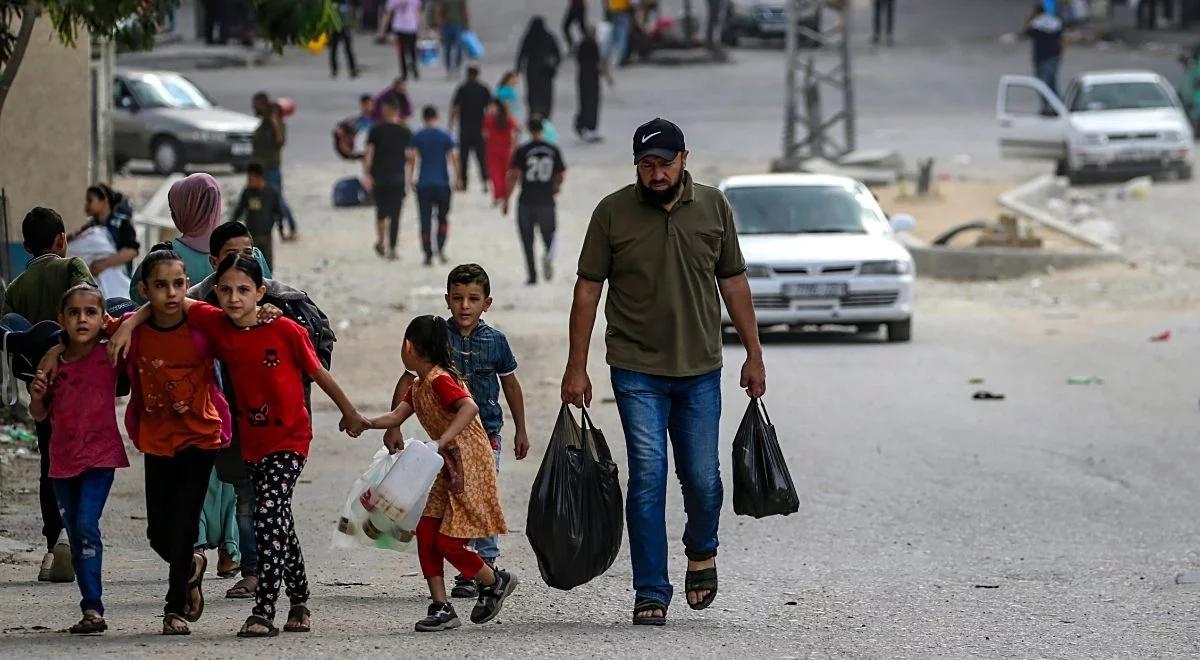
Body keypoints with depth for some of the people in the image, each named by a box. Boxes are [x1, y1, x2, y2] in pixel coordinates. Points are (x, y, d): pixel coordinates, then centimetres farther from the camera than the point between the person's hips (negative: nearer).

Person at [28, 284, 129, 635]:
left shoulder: (110, 355, -6)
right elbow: (40, 415, 9)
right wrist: (37, 395, -9)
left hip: (100, 456, -5)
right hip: (63, 458, 5)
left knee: (87, 526, -18)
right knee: (75, 535, 9)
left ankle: (93, 608, -20)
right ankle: (91, 609, 16)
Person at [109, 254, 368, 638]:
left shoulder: (285, 331, -14)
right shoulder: (216, 324, -4)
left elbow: (319, 374, -2)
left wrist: (350, 414, 11)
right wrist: (130, 324, -6)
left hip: (290, 438, -5)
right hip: (253, 441, 5)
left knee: (269, 512, -19)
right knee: (279, 521, 14)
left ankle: (264, 612, -20)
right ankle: (299, 602, 31)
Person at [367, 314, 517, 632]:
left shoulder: (440, 380, -19)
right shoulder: (418, 387, 12)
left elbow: (470, 407, -34)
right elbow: (395, 417, 10)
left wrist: (441, 442, -40)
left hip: (471, 466, -10)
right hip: (447, 470, 10)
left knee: (448, 542, -9)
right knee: (426, 533, 2)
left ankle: (495, 582, 16)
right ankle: (441, 607, 6)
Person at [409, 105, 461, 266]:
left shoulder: (418, 137, 0)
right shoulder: (446, 136, 1)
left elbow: (412, 159, -6)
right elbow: (454, 158, -2)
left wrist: (410, 180, 1)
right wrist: (457, 179, 8)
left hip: (424, 185, -1)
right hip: (443, 183, 1)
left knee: (425, 221, 3)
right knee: (443, 218, 15)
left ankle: (428, 254, -1)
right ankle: (441, 248, -3)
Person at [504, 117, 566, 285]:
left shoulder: (522, 151, -5)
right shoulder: (553, 150, 2)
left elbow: (513, 176, -10)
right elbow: (560, 176, 9)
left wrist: (506, 200, -3)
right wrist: (556, 187, 30)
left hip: (526, 201, -1)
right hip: (547, 202, 1)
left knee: (527, 240, 10)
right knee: (548, 235, 13)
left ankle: (531, 275, 8)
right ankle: (549, 254, -20)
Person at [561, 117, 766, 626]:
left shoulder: (713, 208, 4)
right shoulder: (613, 213, -2)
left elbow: (733, 282, 12)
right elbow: (588, 290, 1)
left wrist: (754, 354, 11)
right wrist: (576, 368, -2)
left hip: (700, 371, 2)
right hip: (637, 370, -2)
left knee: (702, 478, 3)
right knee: (647, 478, -6)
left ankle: (701, 550, 35)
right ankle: (651, 593, 0)